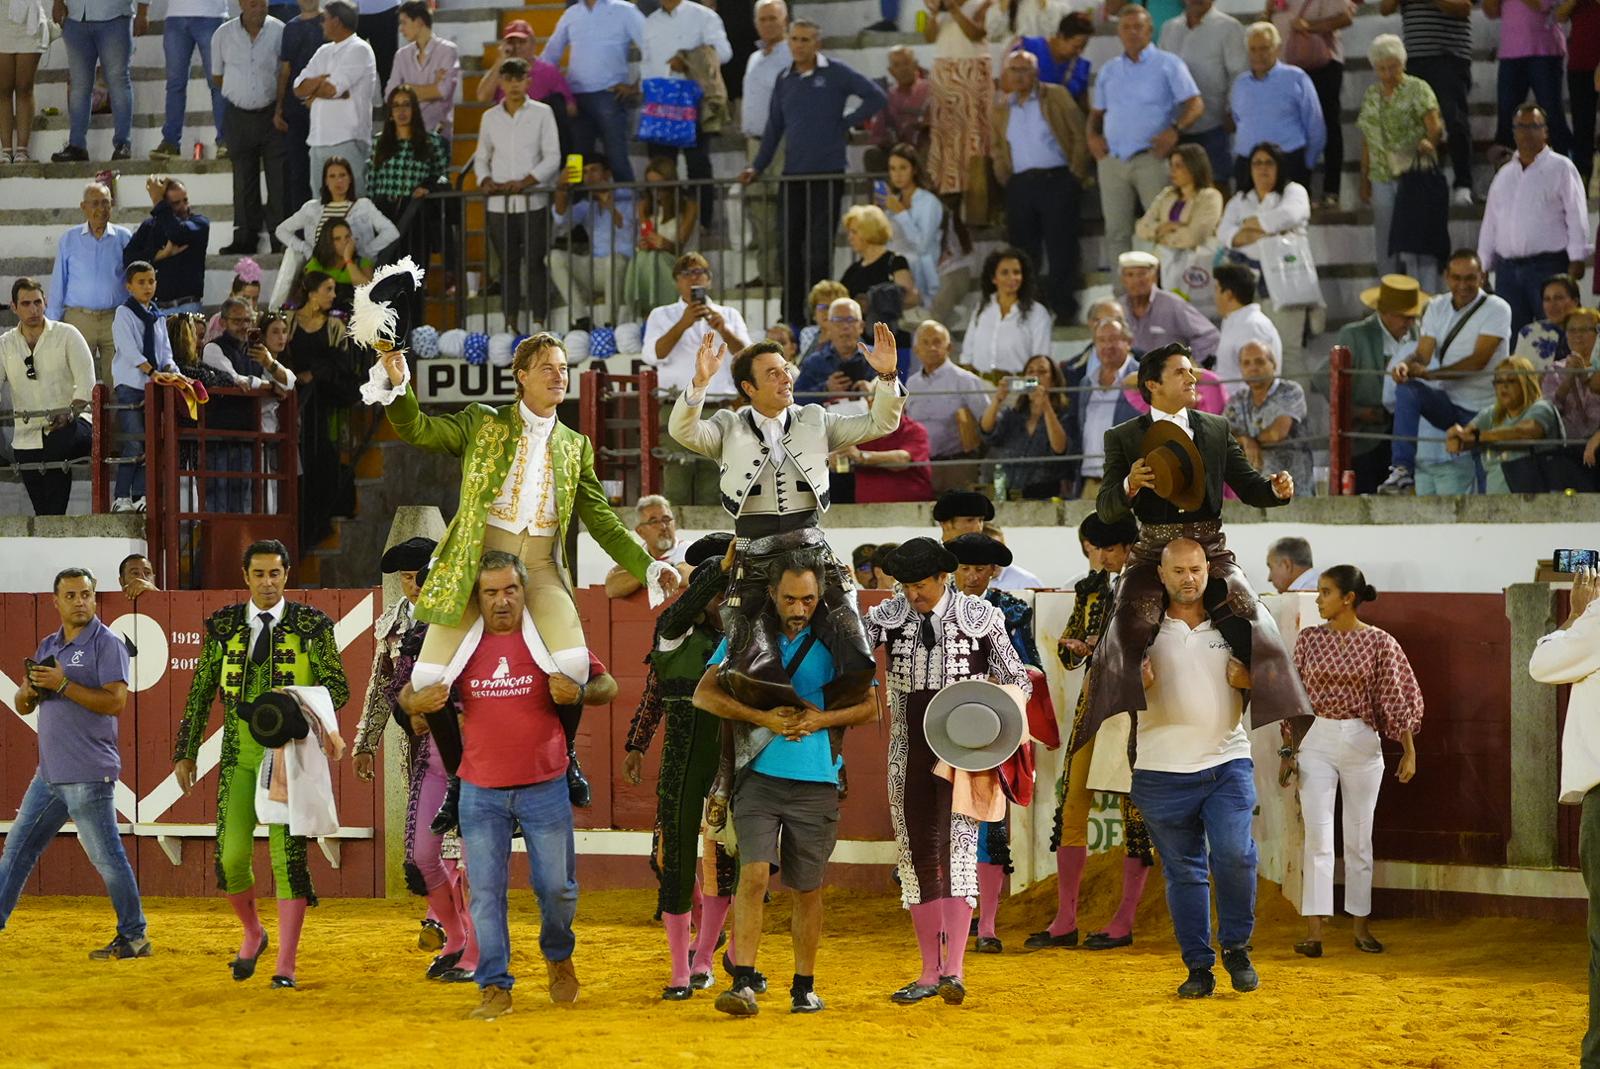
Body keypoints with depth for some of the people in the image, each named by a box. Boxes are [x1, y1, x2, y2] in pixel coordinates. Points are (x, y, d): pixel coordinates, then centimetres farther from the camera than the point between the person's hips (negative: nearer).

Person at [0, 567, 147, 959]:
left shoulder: (107, 644, -7)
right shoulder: (49, 646, 16)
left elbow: (116, 702, -18)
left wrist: (63, 685, -20)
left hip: (88, 776, -8)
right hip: (49, 775, 8)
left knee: (107, 859, -4)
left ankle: (134, 937, 4)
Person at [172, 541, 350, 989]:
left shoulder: (310, 625, 1)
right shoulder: (223, 625, 9)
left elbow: (337, 686, -2)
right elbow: (201, 692, 13)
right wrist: (186, 752, 9)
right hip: (239, 751, 3)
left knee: (287, 854, -9)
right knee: (230, 854, -2)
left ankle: (285, 964, -5)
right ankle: (252, 934, 26)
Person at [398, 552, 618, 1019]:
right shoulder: (459, 644, 2)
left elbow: (606, 685, 4)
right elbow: (410, 694, 12)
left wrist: (580, 693, -18)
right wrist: (416, 702, -12)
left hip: (545, 787, -1)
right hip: (480, 793, 1)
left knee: (557, 886, 6)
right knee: (486, 892, 0)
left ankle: (558, 956, 34)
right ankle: (494, 988, 6)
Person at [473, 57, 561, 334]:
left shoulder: (542, 113, 3)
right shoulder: (490, 117, 11)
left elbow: (552, 157, -2)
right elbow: (481, 157, 17)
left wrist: (526, 181, -14)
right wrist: (485, 180, -4)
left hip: (532, 201, -3)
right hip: (498, 204, 3)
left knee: (534, 263, -3)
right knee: (507, 264, 6)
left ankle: (538, 324, 0)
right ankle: (510, 324, 10)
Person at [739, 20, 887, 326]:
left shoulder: (835, 74, -2)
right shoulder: (784, 80, 12)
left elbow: (876, 97, -4)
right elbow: (774, 127, 17)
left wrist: (845, 123, -5)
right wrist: (757, 166, 11)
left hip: (827, 173, -5)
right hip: (793, 175, 5)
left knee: (820, 246, -6)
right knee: (791, 246, 6)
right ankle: (792, 316, 12)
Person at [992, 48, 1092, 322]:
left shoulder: (1056, 97, 3)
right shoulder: (1000, 110, 14)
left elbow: (1079, 137, 0)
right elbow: (998, 151, 19)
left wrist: (1076, 176, -6)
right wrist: (1006, 180, 5)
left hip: (1057, 179, -4)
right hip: (1020, 185, 4)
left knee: (1061, 249, -5)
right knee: (1023, 251, 3)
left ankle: (1063, 310, -1)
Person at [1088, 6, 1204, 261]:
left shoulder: (1167, 64, 3)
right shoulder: (1109, 71, 18)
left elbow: (1195, 104, -2)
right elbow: (1097, 112, 25)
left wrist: (1175, 131, -18)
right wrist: (1092, 135, 4)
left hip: (1151, 158, -4)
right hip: (1112, 161, 4)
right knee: (1116, 232, 2)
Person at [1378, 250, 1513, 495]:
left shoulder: (1496, 309, -9)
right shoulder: (1438, 307, 6)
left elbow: (1478, 361, -19)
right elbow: (1423, 354, -2)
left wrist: (1427, 372, -28)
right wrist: (1407, 366, -29)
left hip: (1483, 410, -3)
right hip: (1448, 402, 3)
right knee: (1406, 389, -24)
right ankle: (1402, 472, -31)